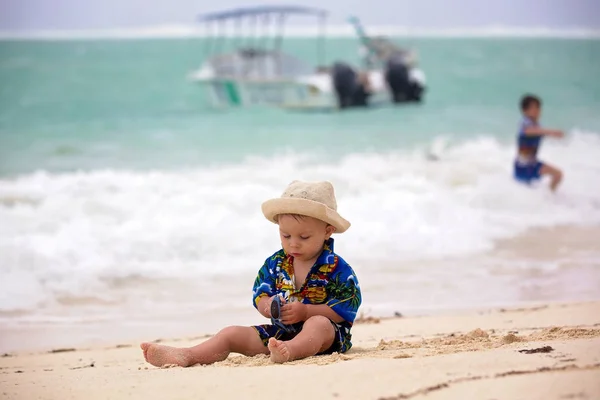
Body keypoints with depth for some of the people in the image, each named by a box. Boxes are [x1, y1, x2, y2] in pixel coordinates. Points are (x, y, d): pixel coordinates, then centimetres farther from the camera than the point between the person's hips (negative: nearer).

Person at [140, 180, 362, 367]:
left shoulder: (335, 267, -6)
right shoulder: (274, 264, 9)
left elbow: (346, 308, -11)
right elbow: (260, 296, 10)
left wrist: (305, 311, -20)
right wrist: (268, 306, -15)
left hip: (327, 333, -6)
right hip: (280, 331, 6)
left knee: (318, 324, -40)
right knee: (233, 333, -7)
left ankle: (289, 351, -73)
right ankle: (185, 355, -28)